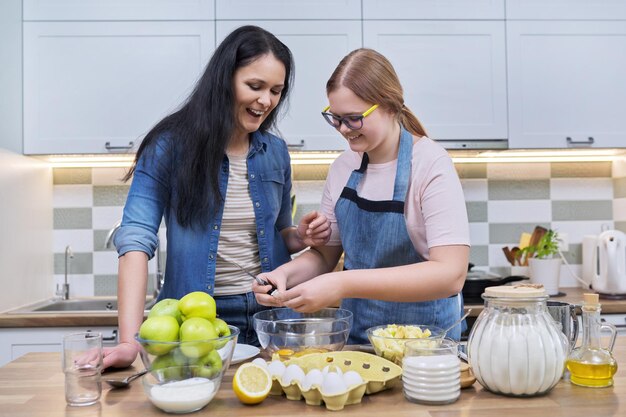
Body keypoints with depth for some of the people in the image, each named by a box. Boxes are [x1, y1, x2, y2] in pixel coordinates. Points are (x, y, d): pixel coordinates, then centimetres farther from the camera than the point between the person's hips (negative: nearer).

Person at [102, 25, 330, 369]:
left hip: (268, 315, 3)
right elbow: (136, 239, -15)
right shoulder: (170, 146, -7)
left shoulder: (276, 152, 6)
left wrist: (301, 237, -6)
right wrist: (129, 340, -25)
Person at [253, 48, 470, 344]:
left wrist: (344, 284, -29)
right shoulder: (342, 167, 4)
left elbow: (451, 275, -22)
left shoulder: (431, 165, -13)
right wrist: (287, 273, -10)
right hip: (354, 336, 4)